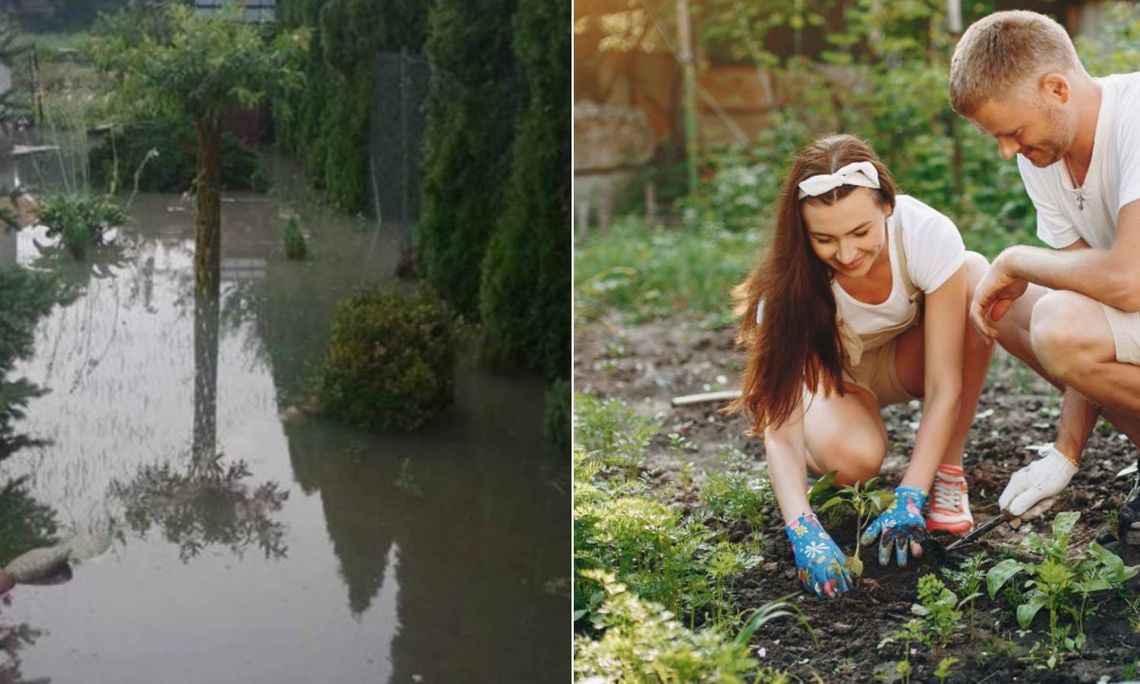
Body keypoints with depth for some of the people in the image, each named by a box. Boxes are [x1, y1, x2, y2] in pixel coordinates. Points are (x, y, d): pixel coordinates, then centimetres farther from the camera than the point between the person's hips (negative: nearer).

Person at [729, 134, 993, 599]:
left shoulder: (929, 236, -33)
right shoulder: (791, 281, -32)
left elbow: (945, 387, -31)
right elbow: (779, 428, -34)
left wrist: (910, 500, -39)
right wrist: (803, 530, -49)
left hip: (906, 360, 2)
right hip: (830, 369, -2)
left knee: (976, 275, -32)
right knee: (850, 459, -38)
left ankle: (947, 472, -18)